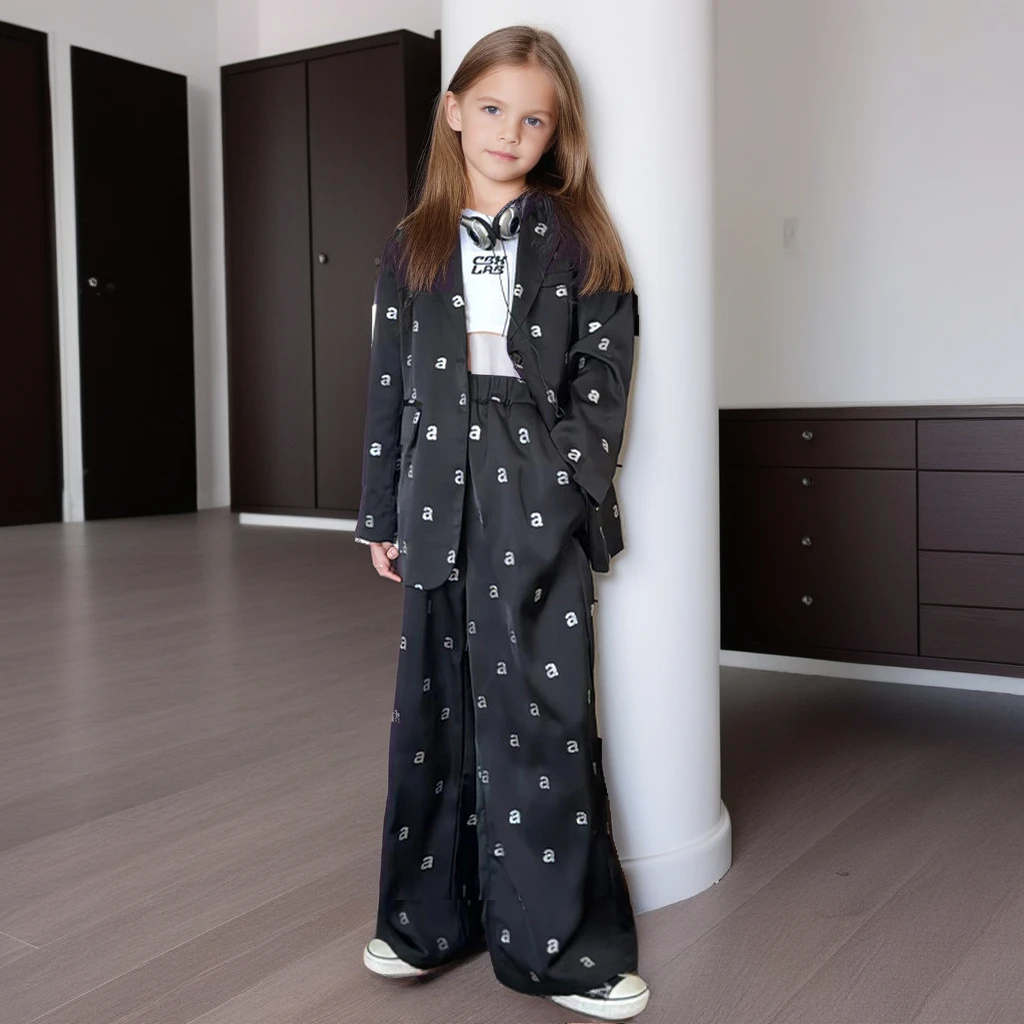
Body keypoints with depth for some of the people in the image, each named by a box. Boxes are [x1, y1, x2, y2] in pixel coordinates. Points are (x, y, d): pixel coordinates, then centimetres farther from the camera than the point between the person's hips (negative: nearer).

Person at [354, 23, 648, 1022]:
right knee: (437, 703, 9)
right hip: (443, 500, 3)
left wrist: (571, 479, -11)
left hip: (540, 501, -3)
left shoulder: (579, 241, 6)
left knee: (540, 705, -3)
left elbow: (601, 370, 0)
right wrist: (383, 514, 9)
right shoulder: (412, 248, 12)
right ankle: (433, 916, 25)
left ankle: (561, 943, 10)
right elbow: (389, 383, 11)